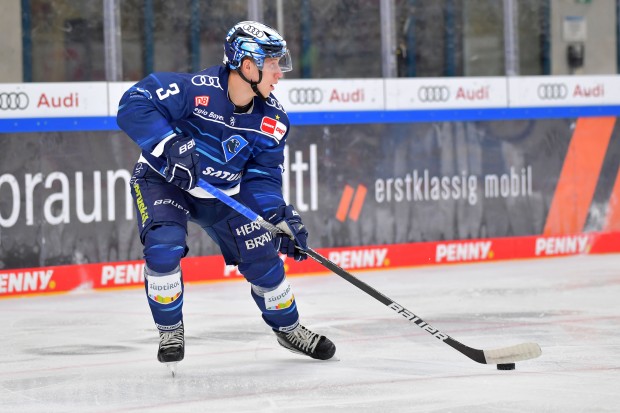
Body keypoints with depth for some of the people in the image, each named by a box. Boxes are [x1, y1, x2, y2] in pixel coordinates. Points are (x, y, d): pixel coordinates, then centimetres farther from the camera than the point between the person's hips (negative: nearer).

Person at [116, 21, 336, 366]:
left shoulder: (273, 119, -11)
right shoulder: (195, 89, -31)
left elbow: (263, 176, -4)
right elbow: (134, 104, -32)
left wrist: (281, 216, -21)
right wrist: (170, 145, -41)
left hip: (225, 191, 5)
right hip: (163, 181, -4)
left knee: (261, 257, -1)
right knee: (164, 247, -27)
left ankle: (288, 328, 25)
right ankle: (170, 331, -3)